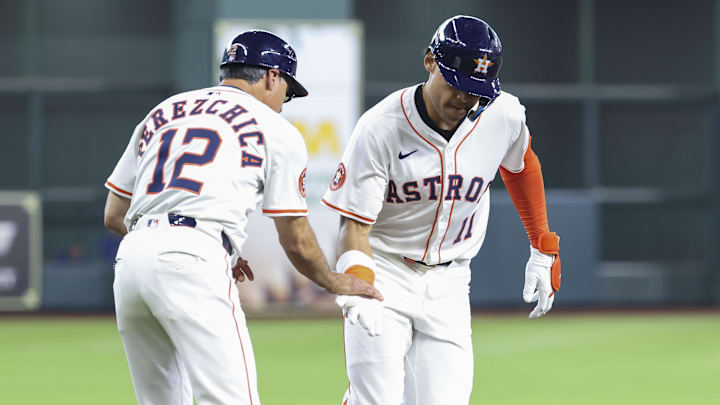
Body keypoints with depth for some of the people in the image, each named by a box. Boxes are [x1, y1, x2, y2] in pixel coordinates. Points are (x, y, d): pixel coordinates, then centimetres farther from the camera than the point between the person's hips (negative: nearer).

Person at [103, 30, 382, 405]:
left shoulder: (160, 114, 26)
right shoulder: (275, 130, 11)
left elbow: (113, 215, 25)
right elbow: (296, 241, 12)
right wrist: (333, 282, 32)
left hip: (130, 259, 6)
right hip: (193, 262, -6)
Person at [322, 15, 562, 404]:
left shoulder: (503, 115, -9)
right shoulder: (379, 129, -19)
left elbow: (520, 165, 15)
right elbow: (354, 227, -17)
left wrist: (543, 248, 16)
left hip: (448, 283, 3)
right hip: (384, 275, -3)